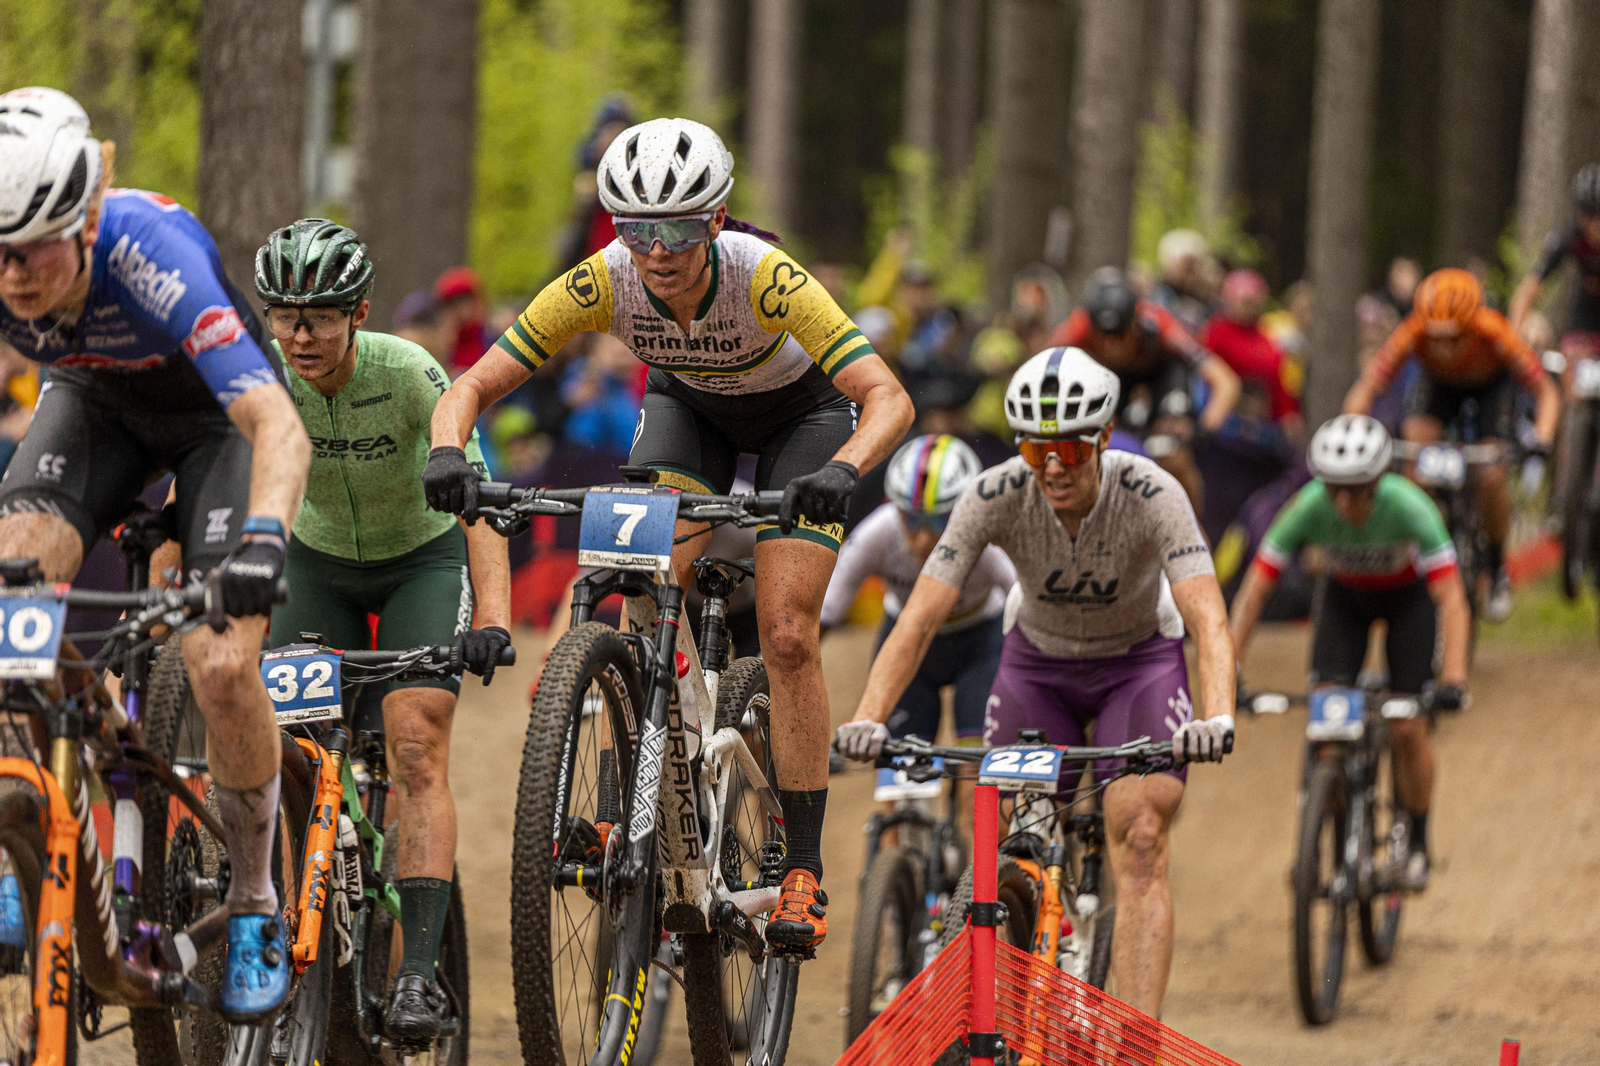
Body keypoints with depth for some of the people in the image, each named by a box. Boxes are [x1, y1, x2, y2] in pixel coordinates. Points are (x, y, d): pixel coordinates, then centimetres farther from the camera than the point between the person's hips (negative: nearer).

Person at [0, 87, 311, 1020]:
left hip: (216, 414, -4)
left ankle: (257, 910, 6)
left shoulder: (150, 253, -40)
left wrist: (263, 540, -64)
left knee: (222, 669, -19)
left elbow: (280, 425, -47)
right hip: (98, 403, 4)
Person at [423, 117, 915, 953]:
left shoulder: (766, 279, -39)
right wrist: (449, 453, -49)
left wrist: (842, 470, -64)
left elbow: (889, 398, -44)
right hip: (688, 408, 3)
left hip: (800, 412, -3)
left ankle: (803, 872, -6)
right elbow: (472, 387, -27)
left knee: (787, 635, -14)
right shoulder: (600, 285, -30)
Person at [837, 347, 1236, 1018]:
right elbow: (920, 617, -30)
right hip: (1038, 665, 2)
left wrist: (1218, 717, -60)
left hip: (1138, 664, -2)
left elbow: (1209, 618, -42)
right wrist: (867, 720, -45)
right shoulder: (996, 497, -27)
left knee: (1140, 850, -18)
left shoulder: (1152, 496, -31)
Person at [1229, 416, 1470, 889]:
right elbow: (1253, 591, -29)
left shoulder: (1408, 507, -38)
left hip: (1409, 596, -2)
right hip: (1346, 596, 2)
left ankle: (1417, 844, 12)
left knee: (1408, 729, -9)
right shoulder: (1309, 508, -33)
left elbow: (1452, 601, -40)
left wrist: (1453, 678, -53)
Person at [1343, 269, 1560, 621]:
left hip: (1492, 385, -1)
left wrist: (1542, 438, -49)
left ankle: (1498, 571, 5)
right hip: (1440, 385, 1)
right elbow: (1363, 391, -34)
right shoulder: (1412, 334, -38)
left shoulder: (1495, 334, -40)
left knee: (1491, 479, -19)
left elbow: (1547, 392, -31)